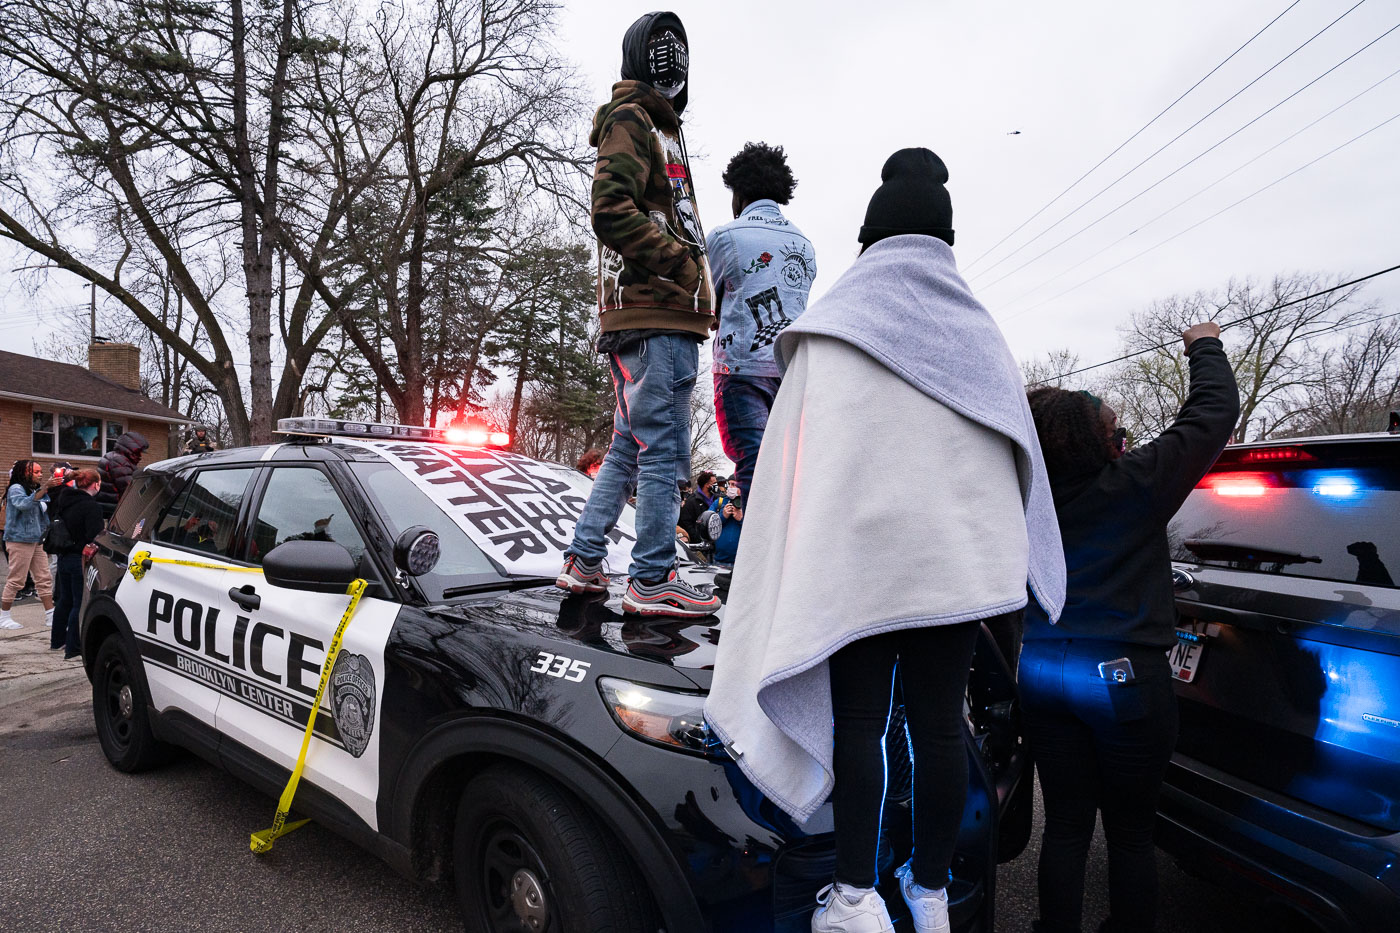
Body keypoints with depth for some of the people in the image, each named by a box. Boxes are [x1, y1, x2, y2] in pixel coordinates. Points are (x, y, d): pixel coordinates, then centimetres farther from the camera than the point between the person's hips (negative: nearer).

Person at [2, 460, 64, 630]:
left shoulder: (37, 490, 15)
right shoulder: (16, 489, -8)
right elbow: (24, 504, -30)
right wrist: (45, 488, -36)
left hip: (37, 541, 8)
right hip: (19, 540, -8)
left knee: (44, 579, 6)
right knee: (15, 580, -3)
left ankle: (50, 615, 10)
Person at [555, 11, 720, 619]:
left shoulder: (659, 130, 31)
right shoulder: (632, 121, 1)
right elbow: (611, 211, -15)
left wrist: (693, 280, 16)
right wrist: (680, 264, -15)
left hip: (654, 314, 10)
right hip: (656, 314, -10)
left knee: (628, 449, 11)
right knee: (664, 450, -10)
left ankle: (583, 562, 18)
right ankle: (653, 581, -4)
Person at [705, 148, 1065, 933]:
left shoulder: (834, 326, -2)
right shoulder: (980, 332, 11)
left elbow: (797, 455, -6)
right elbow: (1019, 453, 13)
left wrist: (798, 563, -3)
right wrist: (998, 562, 20)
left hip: (860, 552, -3)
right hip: (960, 554, 4)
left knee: (858, 722, 6)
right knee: (939, 722, 10)